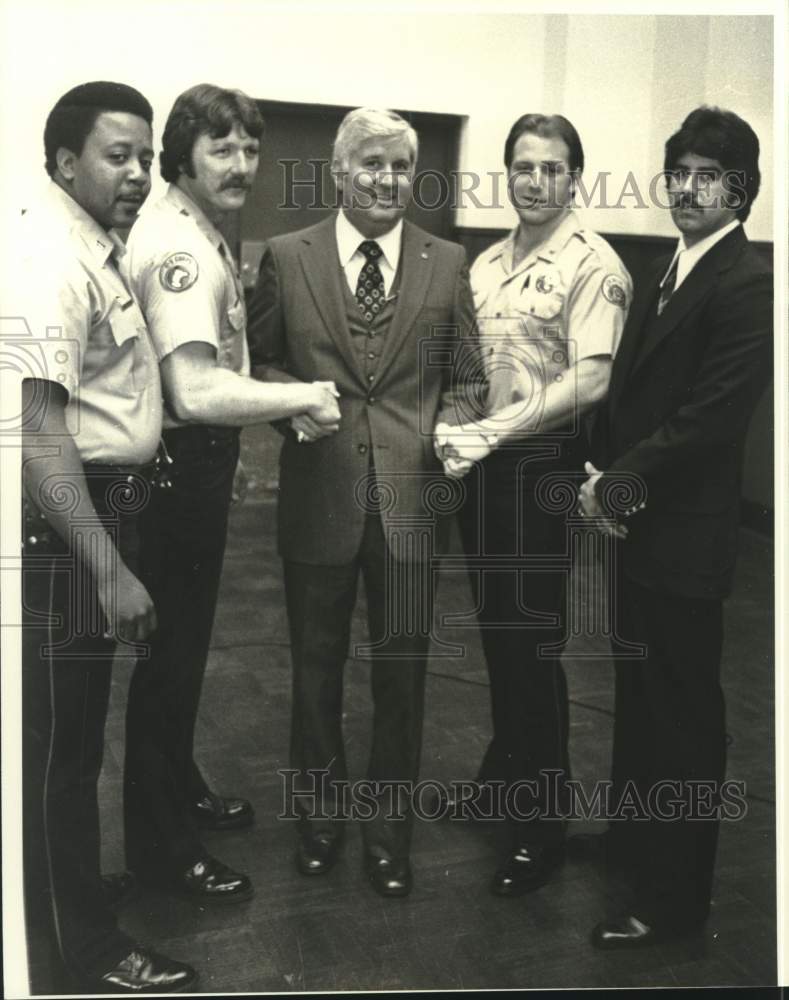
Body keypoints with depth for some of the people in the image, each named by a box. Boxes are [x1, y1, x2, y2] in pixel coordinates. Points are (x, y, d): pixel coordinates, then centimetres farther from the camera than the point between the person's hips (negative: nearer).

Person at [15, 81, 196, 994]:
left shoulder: (95, 253, 14)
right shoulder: (51, 258, -17)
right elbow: (38, 431, -25)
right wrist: (111, 571, -27)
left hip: (100, 511, 10)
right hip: (61, 529, -10)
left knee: (72, 733, 22)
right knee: (58, 742, 4)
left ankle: (75, 888, 41)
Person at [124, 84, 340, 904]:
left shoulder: (202, 235, 11)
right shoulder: (176, 248, -21)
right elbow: (196, 392, -33)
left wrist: (234, 447, 14)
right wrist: (303, 397, -24)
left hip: (201, 464, 10)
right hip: (175, 469, -10)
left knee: (186, 640, 21)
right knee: (168, 650, 2)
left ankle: (178, 788, 41)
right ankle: (159, 843, 19)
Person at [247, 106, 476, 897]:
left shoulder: (447, 263, 5)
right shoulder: (286, 258, 2)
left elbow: (462, 372, 9)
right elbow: (257, 359, 7)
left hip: (409, 493, 1)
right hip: (319, 493, 0)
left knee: (401, 670, 9)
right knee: (316, 667, 14)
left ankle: (390, 833, 30)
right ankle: (319, 817, 37)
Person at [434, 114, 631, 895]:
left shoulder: (592, 266, -10)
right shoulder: (485, 264, 12)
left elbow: (591, 380, -19)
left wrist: (492, 430, -21)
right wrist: (456, 433, -2)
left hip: (542, 465, -6)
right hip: (481, 465, 7)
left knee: (534, 640, 1)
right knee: (495, 631, 17)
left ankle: (542, 821, 18)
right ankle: (503, 771, 37)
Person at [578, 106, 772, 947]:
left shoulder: (749, 286, -15)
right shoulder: (661, 276, 12)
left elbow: (709, 419, -22)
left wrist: (618, 483, -15)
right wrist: (603, 476, -3)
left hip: (685, 536, -8)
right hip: (638, 525, 8)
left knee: (682, 714, 5)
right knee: (638, 694, 22)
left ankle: (673, 894, 22)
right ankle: (634, 835, 43)